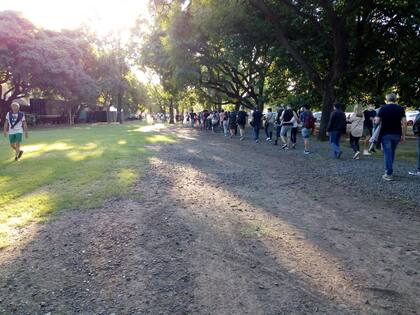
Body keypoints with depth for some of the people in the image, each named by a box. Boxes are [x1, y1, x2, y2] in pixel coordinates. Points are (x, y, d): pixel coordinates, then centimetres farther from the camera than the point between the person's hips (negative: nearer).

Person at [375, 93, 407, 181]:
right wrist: (403, 135, 2)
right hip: (397, 134, 3)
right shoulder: (400, 108, 2)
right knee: (392, 152, 18)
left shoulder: (383, 109, -4)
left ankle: (389, 174, -5)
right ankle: (389, 170, 27)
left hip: (386, 134, -3)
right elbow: (404, 122, -4)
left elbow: (377, 121, -7)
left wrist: (375, 119, 16)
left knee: (387, 153, -1)